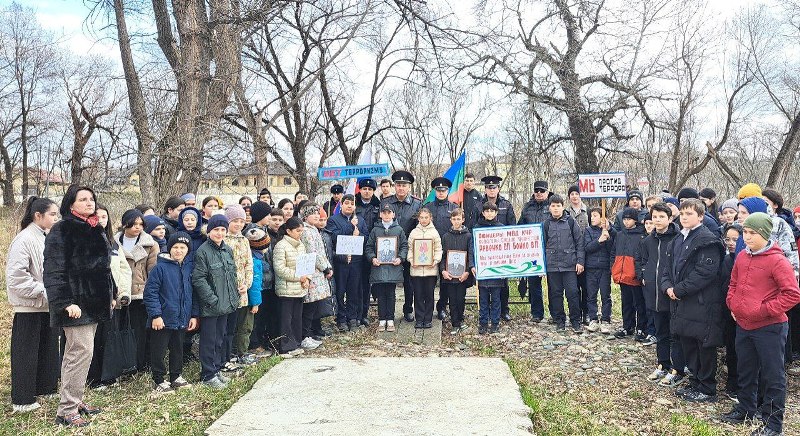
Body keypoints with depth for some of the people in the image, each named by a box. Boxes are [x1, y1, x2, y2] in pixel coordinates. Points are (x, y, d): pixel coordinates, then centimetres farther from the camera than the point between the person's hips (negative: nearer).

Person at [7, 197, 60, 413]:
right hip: (29, 307, -8)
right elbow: (16, 276, -21)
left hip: (48, 305, 8)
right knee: (26, 354, 1)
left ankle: (45, 388, 28)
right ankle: (22, 400, 10)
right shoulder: (24, 239, -16)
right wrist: (41, 290, -18)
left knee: (48, 349, 15)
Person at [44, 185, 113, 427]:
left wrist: (110, 295, 22)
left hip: (94, 302, 9)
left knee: (75, 352, 16)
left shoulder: (95, 230, 14)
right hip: (76, 304, -9)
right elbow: (54, 270, -17)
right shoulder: (62, 231, -12)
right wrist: (66, 302, -24)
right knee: (82, 351, -10)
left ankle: (75, 400, 26)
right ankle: (67, 410, -2)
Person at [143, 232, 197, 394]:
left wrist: (194, 315, 7)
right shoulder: (160, 268, -11)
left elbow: (193, 293, 11)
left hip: (182, 319, 5)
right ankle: (159, 381, 18)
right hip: (163, 319, -5)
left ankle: (176, 377, 31)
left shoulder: (189, 268, 5)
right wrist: (155, 315, -18)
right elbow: (150, 293, -13)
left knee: (178, 349, 17)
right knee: (159, 351, 4)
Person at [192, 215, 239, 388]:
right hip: (210, 306, -7)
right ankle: (208, 375, 12)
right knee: (209, 340, 2)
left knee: (220, 338, 16)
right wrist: (213, 300, -18)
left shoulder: (228, 250, 9)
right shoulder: (202, 251, -13)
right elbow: (198, 279, -16)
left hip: (225, 304, 7)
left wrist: (234, 297, 9)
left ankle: (217, 369, 27)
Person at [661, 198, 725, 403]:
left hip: (702, 304, -8)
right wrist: (668, 286, -3)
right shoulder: (678, 240, 14)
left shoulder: (707, 241, -13)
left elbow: (705, 272, -21)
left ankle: (707, 390, 15)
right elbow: (669, 267, 17)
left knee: (705, 347, 3)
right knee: (688, 345, 16)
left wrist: (679, 290, -17)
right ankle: (695, 384, 30)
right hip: (682, 303, 8)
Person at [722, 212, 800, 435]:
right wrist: (733, 305, 5)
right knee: (746, 371, 20)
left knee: (772, 376, 4)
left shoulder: (777, 260, -15)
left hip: (769, 328, -7)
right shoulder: (742, 257, 6)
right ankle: (746, 409, 37)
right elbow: (734, 284, 19)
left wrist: (763, 311, -19)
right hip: (743, 325, 7)